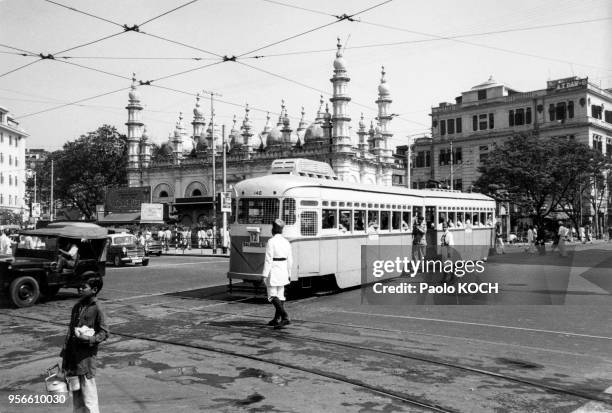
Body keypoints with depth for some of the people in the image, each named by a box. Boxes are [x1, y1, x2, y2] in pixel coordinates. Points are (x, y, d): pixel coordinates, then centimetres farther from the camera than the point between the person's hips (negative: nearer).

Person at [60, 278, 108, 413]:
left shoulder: (96, 309, -10)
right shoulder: (77, 307, 10)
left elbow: (104, 333, -7)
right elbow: (70, 330, 16)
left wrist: (89, 339, -24)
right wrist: (65, 355, 14)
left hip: (86, 356, -7)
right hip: (73, 355, 7)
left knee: (88, 394, -3)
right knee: (76, 392, 15)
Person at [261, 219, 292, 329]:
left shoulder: (271, 242, -13)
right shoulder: (286, 242, 7)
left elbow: (268, 259, -16)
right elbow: (290, 260, 9)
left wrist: (265, 275, -13)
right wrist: (289, 274, 17)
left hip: (273, 272, -7)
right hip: (283, 270, 7)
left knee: (272, 296, -4)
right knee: (280, 295, 13)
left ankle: (285, 317, -16)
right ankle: (276, 319, 20)